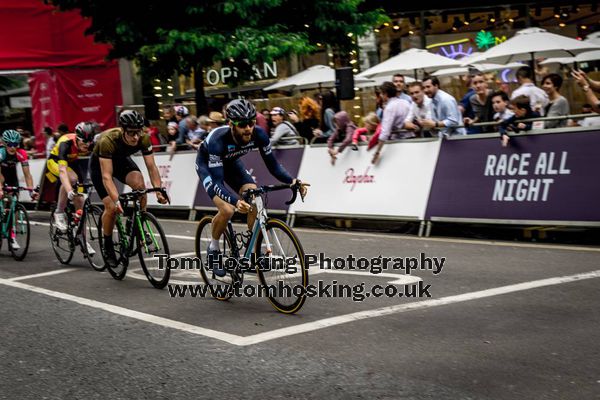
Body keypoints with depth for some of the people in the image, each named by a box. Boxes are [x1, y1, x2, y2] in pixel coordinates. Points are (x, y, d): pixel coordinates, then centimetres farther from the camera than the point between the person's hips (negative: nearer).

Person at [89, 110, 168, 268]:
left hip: (121, 160, 3)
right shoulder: (108, 140, -40)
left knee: (139, 183, -27)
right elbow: (106, 176, -42)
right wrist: (116, 200, -52)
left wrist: (159, 191, -34)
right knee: (111, 207, -15)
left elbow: (152, 167, -23)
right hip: (99, 164, -3)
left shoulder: (143, 138, -28)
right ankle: (107, 246, 8)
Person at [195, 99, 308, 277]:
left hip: (230, 162, 5)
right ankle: (213, 248, 2)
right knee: (227, 209, -25)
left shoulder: (259, 135, -28)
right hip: (207, 164, -4)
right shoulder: (218, 140, -41)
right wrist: (236, 201, -60)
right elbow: (217, 183, -43)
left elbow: (272, 165, -18)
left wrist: (293, 181, -35)